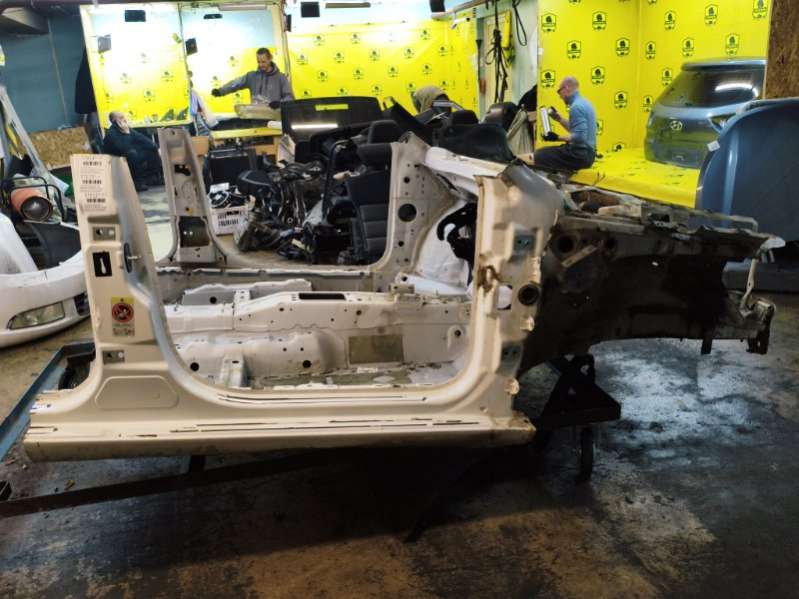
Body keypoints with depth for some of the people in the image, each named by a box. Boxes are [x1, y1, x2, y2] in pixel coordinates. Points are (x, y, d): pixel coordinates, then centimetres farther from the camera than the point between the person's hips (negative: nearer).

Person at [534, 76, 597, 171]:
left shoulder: (576, 106, -18)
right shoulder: (583, 102, 15)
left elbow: (580, 137, -26)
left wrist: (558, 138, -21)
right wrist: (558, 118, 21)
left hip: (580, 155, -11)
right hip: (586, 153, 11)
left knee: (539, 156, -12)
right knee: (545, 152, 23)